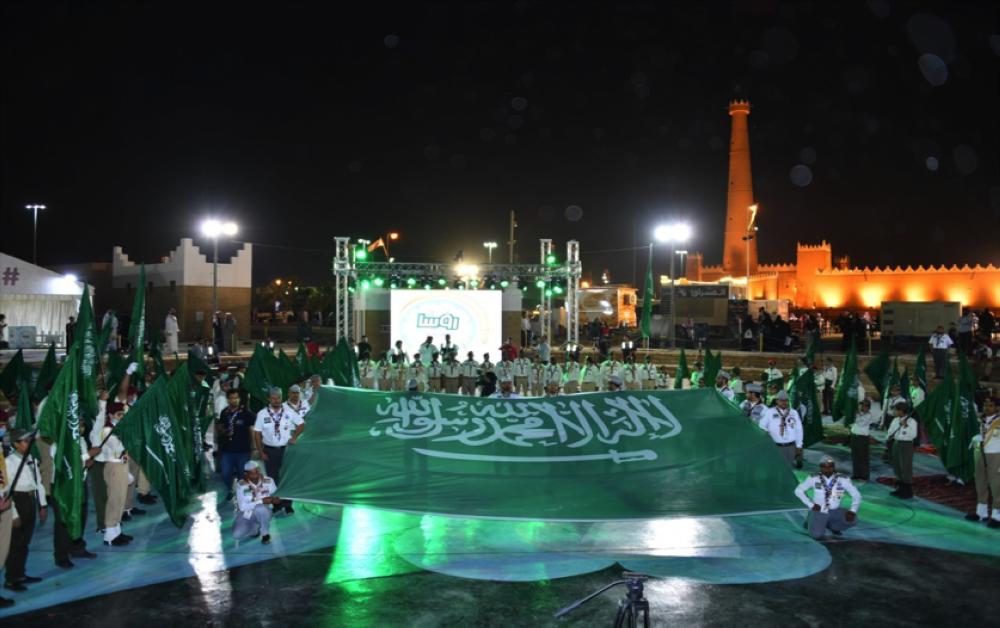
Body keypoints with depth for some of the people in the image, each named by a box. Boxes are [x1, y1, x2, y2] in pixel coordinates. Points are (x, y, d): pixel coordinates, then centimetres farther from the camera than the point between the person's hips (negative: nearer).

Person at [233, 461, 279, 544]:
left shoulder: (268, 481, -12)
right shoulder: (241, 485, -16)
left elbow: (275, 496, -5)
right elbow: (242, 506, -21)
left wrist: (274, 500, -30)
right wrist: (261, 501, -29)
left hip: (263, 513, 0)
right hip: (246, 514, 0)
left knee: (260, 508, -36)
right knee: (237, 535, -24)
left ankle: (265, 533, -10)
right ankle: (255, 529, 8)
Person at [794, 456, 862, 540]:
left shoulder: (843, 480, -9)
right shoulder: (814, 479, -9)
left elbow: (856, 495, -5)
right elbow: (798, 490, 0)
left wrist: (853, 511, -21)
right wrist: (810, 505, -9)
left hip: (834, 512, 2)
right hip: (818, 511, -2)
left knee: (852, 519, -26)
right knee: (817, 535, -25)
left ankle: (831, 525, 4)